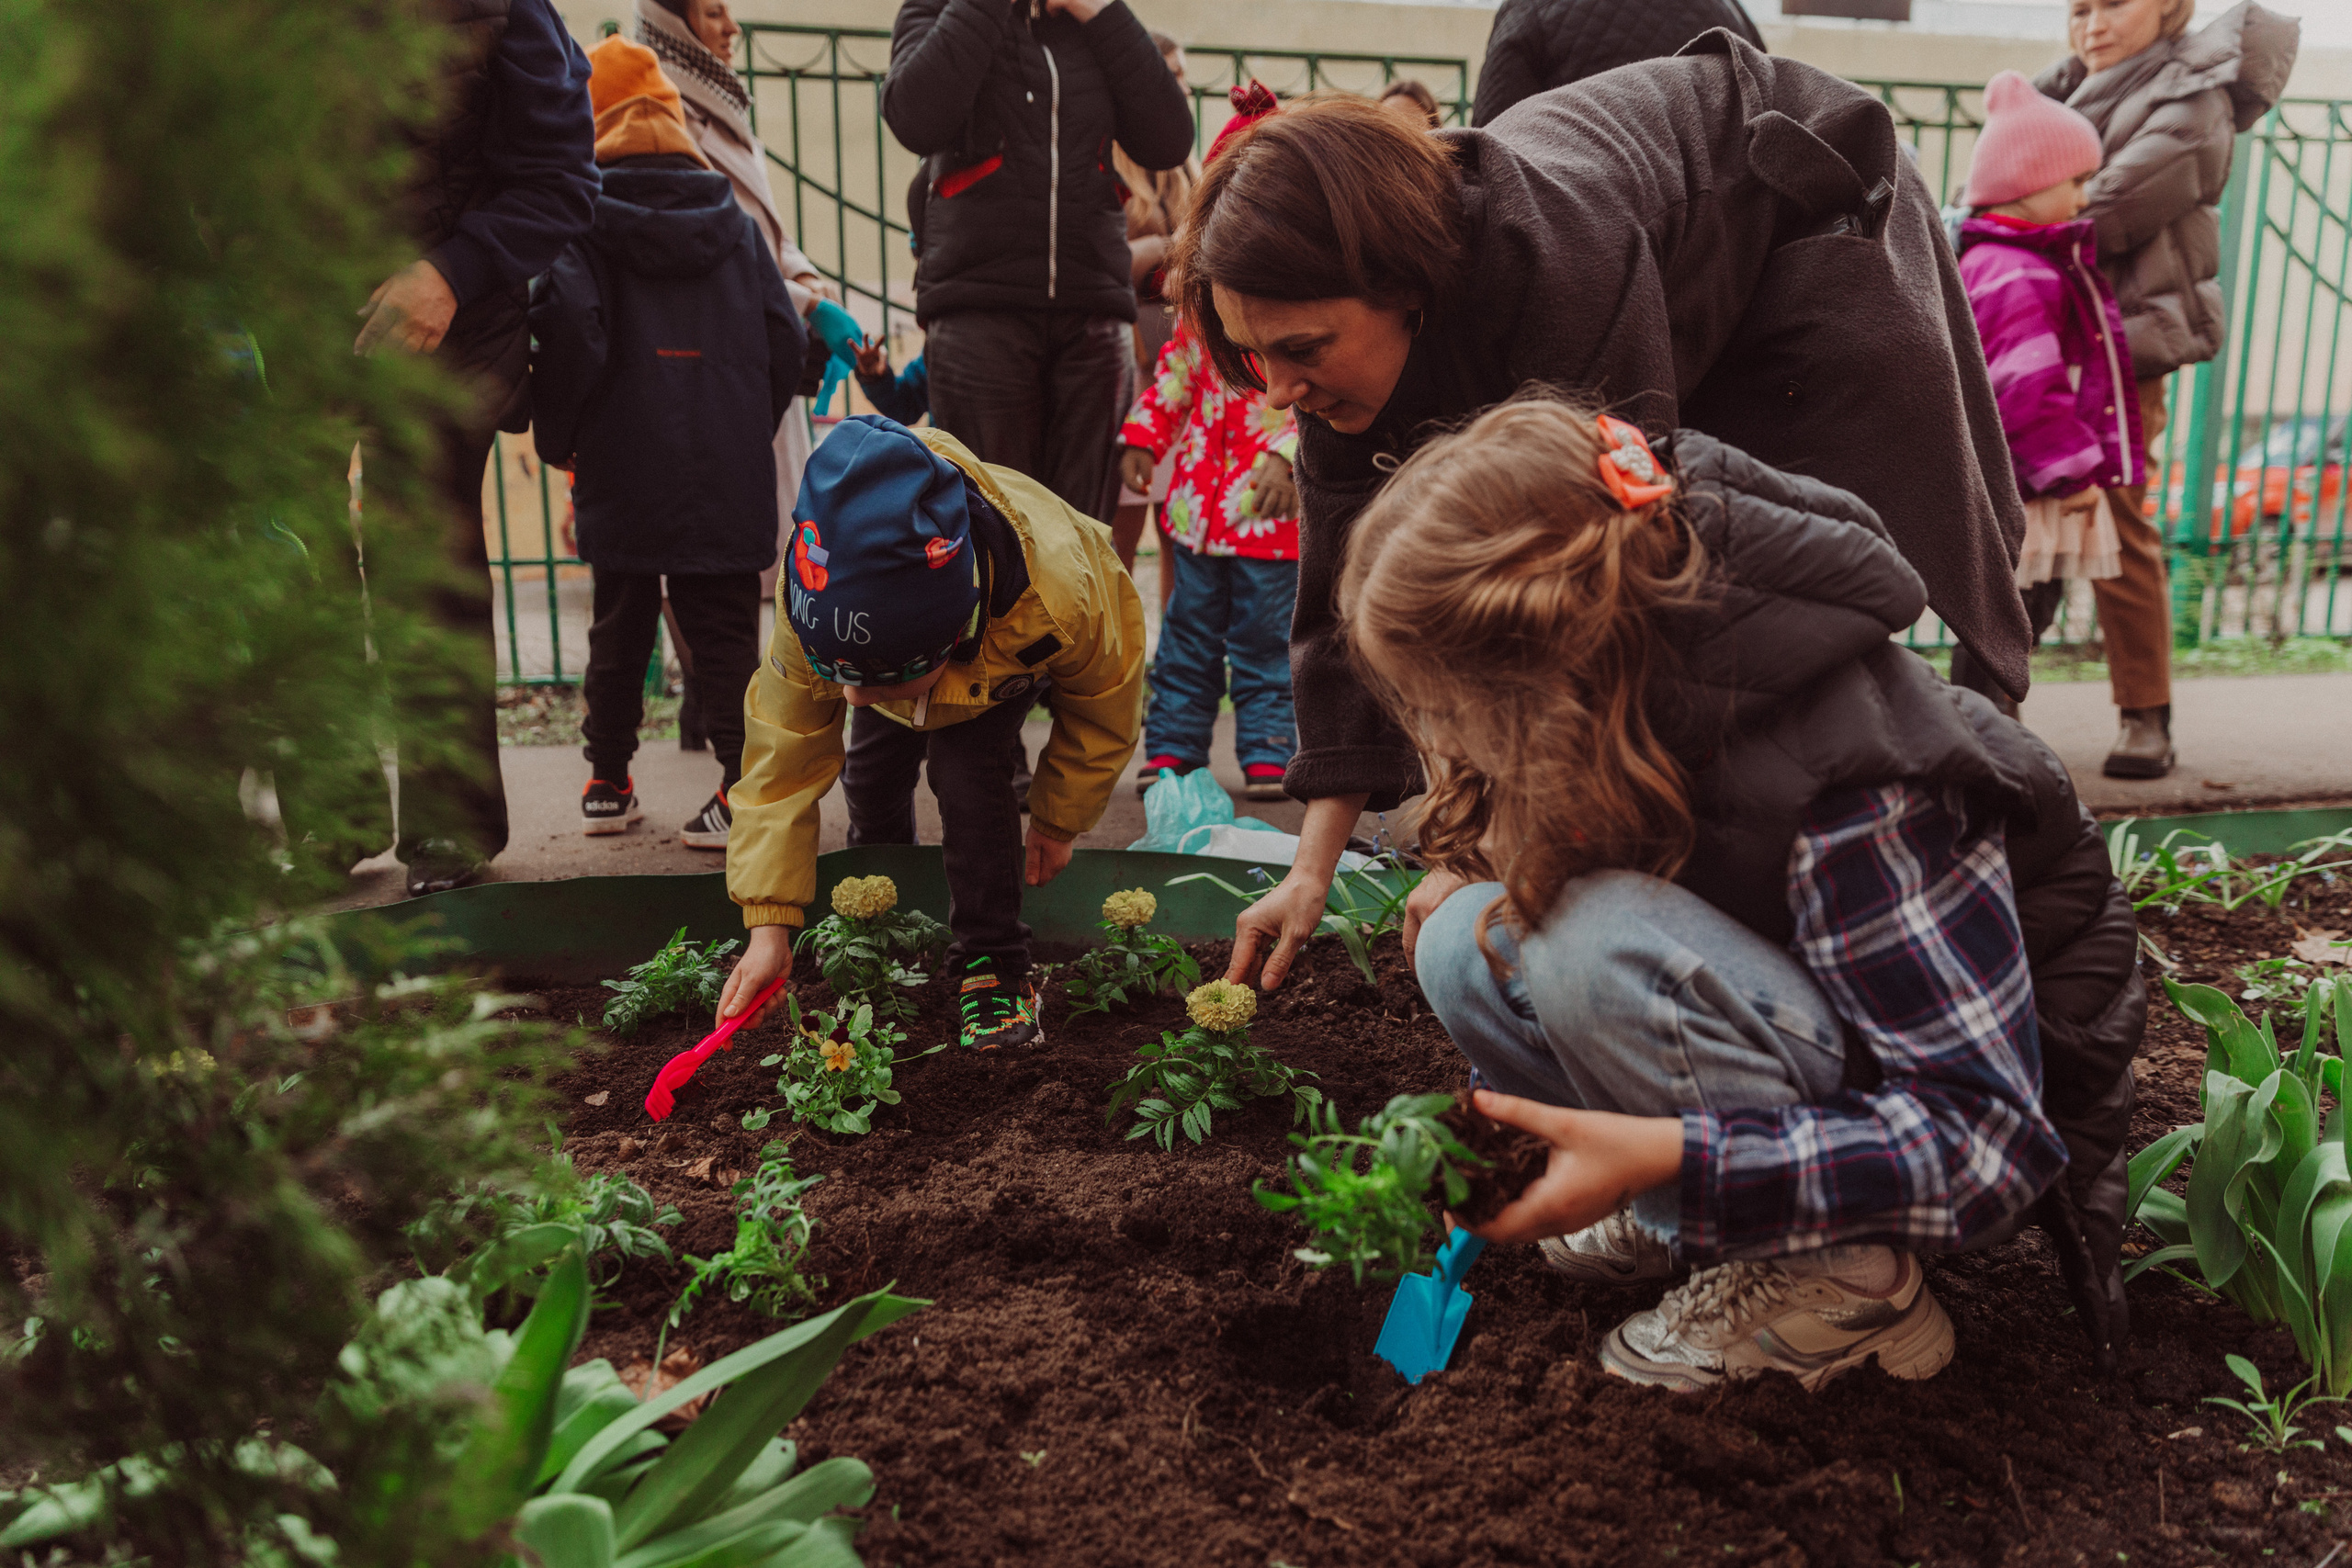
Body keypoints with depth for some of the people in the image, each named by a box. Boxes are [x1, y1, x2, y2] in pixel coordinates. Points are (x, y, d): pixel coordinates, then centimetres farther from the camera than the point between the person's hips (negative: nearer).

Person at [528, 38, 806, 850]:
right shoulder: (734, 219, 11)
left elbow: (567, 320, -15)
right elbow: (786, 336, 8)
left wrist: (556, 434, -2)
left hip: (620, 471, -1)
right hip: (729, 474, 1)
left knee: (619, 629, 12)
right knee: (725, 629, 1)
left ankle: (608, 783, 21)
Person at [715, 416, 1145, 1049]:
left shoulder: (1061, 597, -48)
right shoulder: (816, 618, -43)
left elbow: (1102, 701, -24)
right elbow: (781, 758, -32)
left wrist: (1057, 824, -11)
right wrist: (768, 926, -33)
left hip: (1004, 650, -3)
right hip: (899, 640, 3)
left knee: (967, 766, -27)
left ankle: (994, 965, -13)